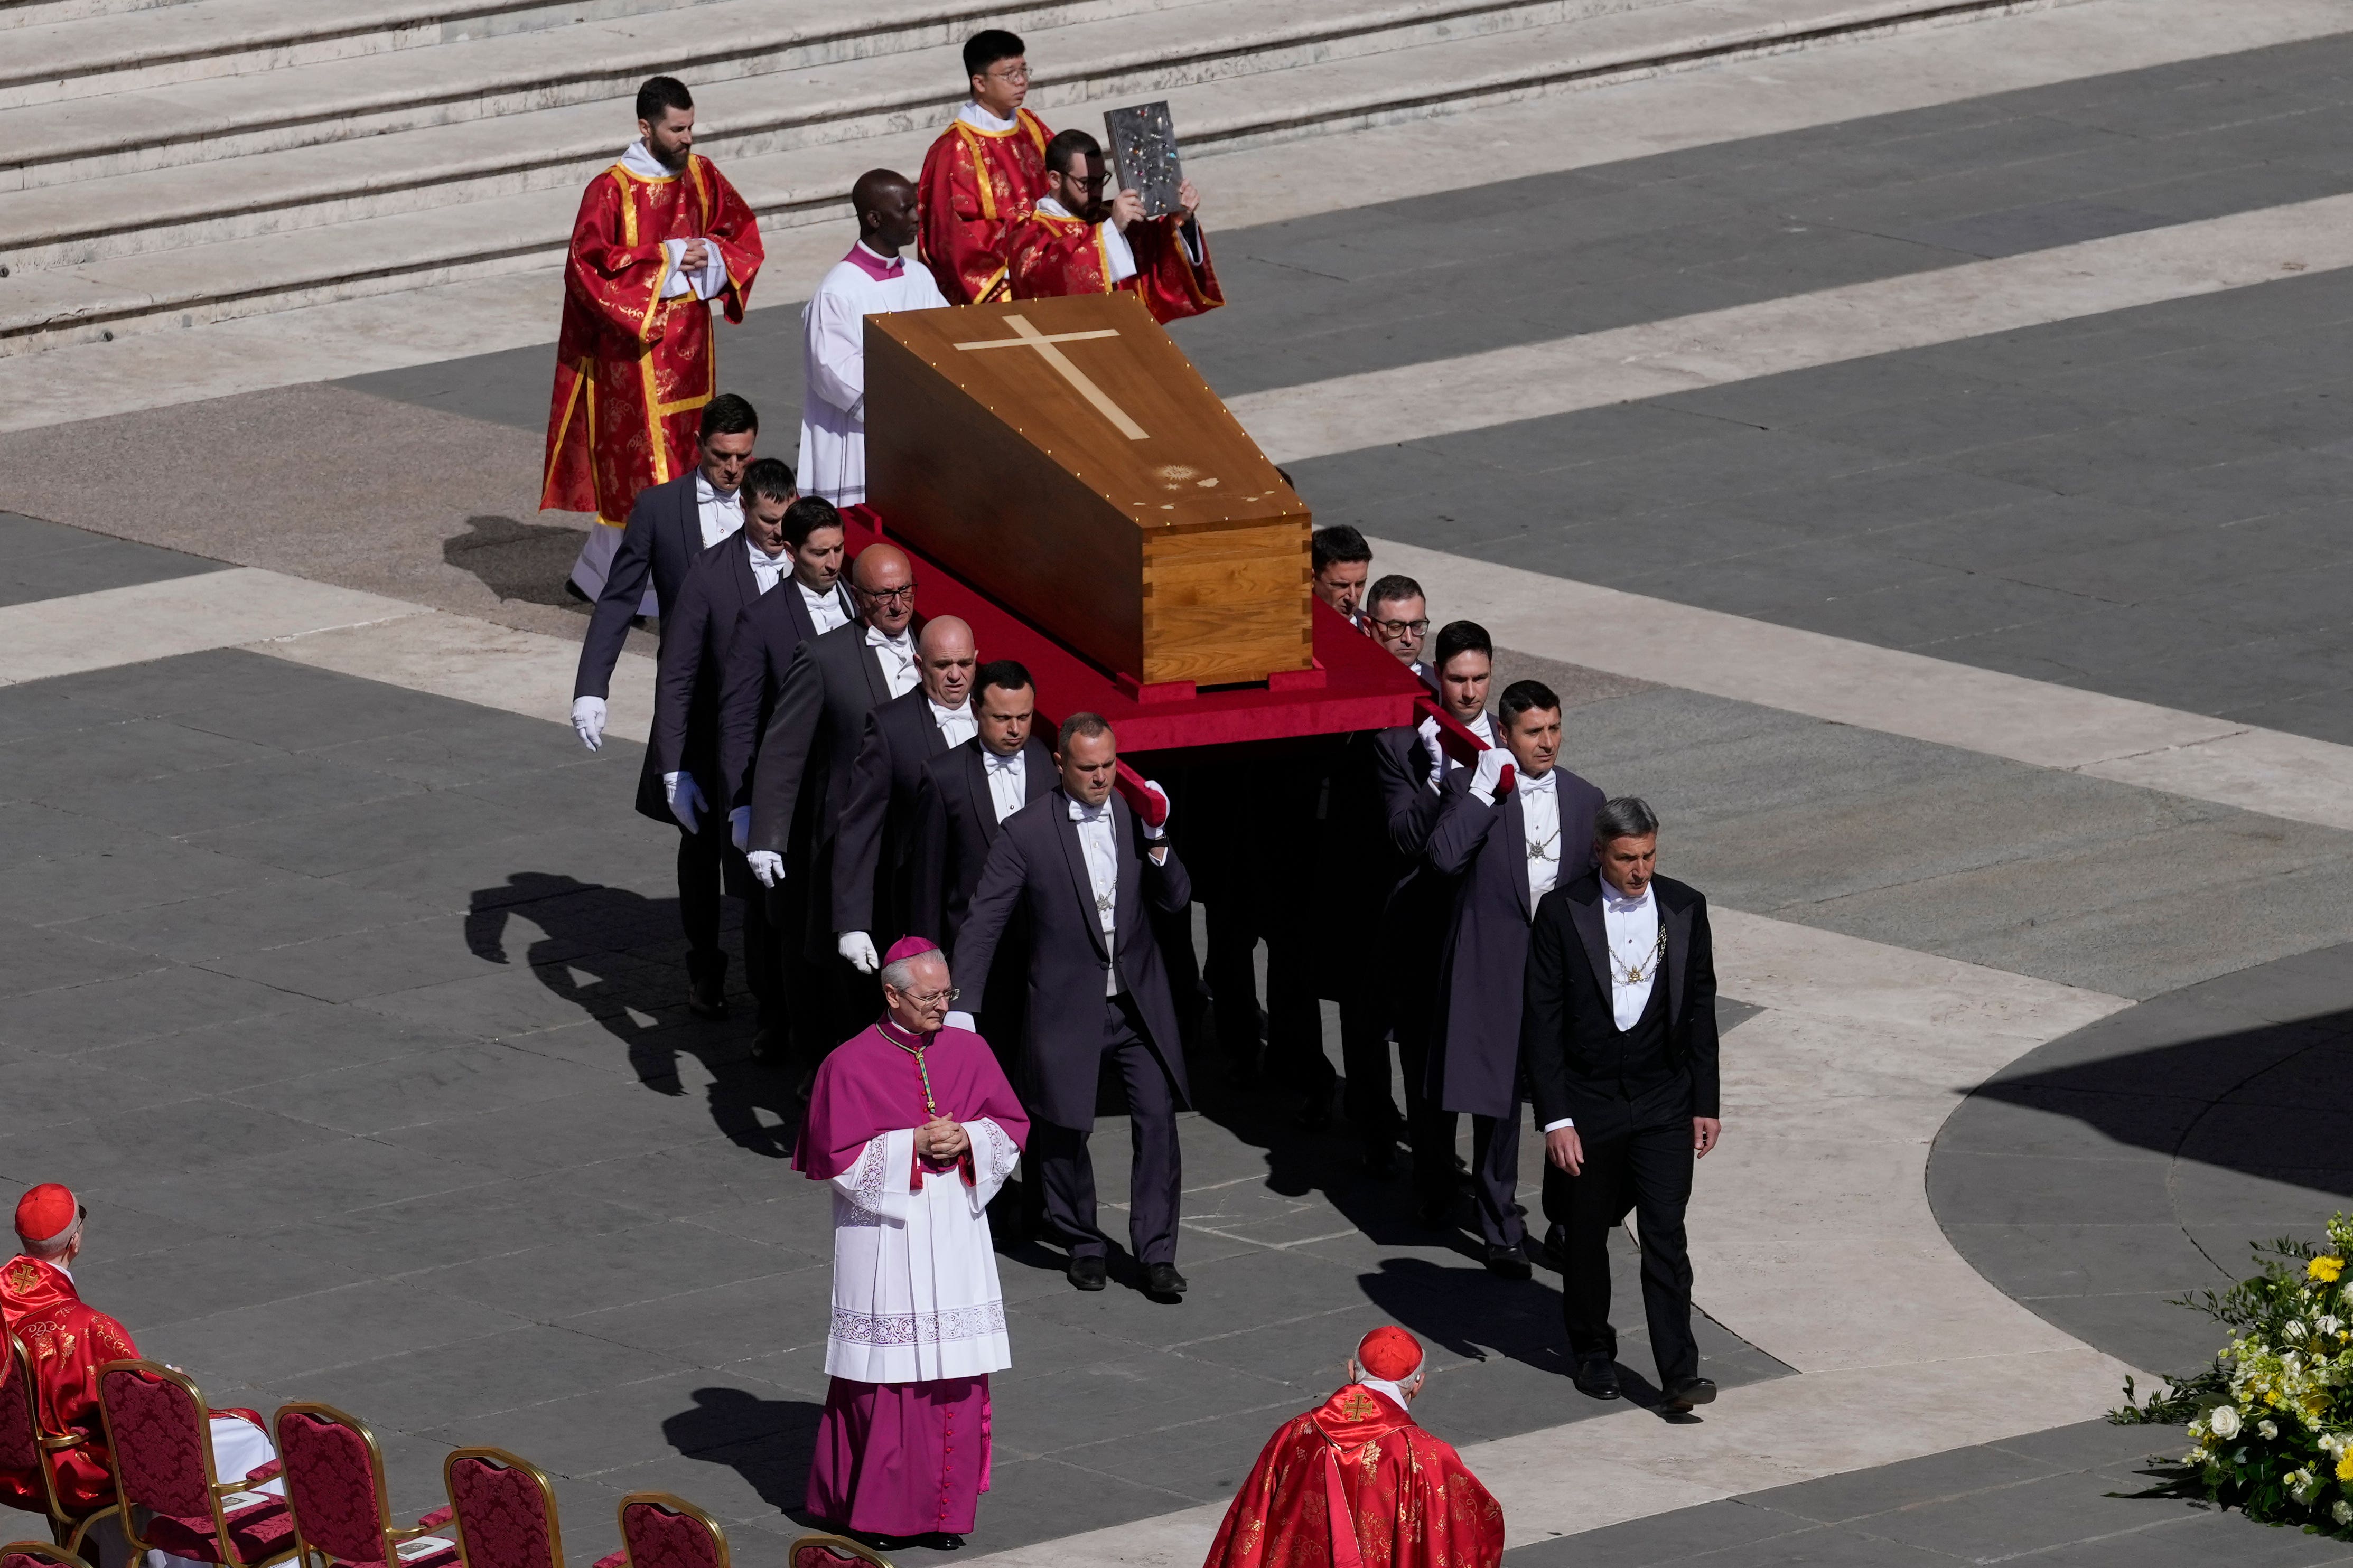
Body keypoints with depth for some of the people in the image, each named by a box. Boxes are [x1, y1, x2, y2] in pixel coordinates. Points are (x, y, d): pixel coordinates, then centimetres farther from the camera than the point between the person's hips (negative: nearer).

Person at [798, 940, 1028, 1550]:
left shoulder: (968, 1052, 4)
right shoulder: (851, 1065, -9)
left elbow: (1013, 1128, 9)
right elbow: (836, 1156, -10)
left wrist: (967, 1140, -10)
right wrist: (914, 1147, -16)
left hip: (955, 1231, 4)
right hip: (883, 1238, -4)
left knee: (956, 1373, 3)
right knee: (884, 1370, -1)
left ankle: (943, 1507, 12)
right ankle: (873, 1506, 10)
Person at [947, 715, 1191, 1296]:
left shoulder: (1135, 817, 4)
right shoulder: (1028, 832, -7)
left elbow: (1175, 899, 2)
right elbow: (983, 923, -5)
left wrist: (1156, 840, -15)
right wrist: (962, 1005, -9)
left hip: (1138, 1004, 2)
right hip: (1067, 1006, -2)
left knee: (1157, 1119, -5)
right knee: (1064, 1129, 4)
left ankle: (1156, 1253, 1)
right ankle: (1083, 1245, 24)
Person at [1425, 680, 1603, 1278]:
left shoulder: (1584, 800, 7)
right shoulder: (1471, 788, -4)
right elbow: (1445, 857, -21)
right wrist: (1486, 789, -21)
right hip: (1494, 972, -2)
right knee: (1495, 1105, 4)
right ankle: (1503, 1234, 16)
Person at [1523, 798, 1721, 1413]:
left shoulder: (1684, 908, 0)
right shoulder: (1562, 913, -9)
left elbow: (1700, 1010, 8)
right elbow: (1542, 1021, -8)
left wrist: (1705, 1104, 5)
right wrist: (1556, 1118, -13)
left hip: (1664, 1102, 1)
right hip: (1588, 1102, -1)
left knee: (1666, 1236, -6)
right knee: (1587, 1235, 11)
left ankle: (1679, 1373, -7)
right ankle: (1593, 1353, 30)